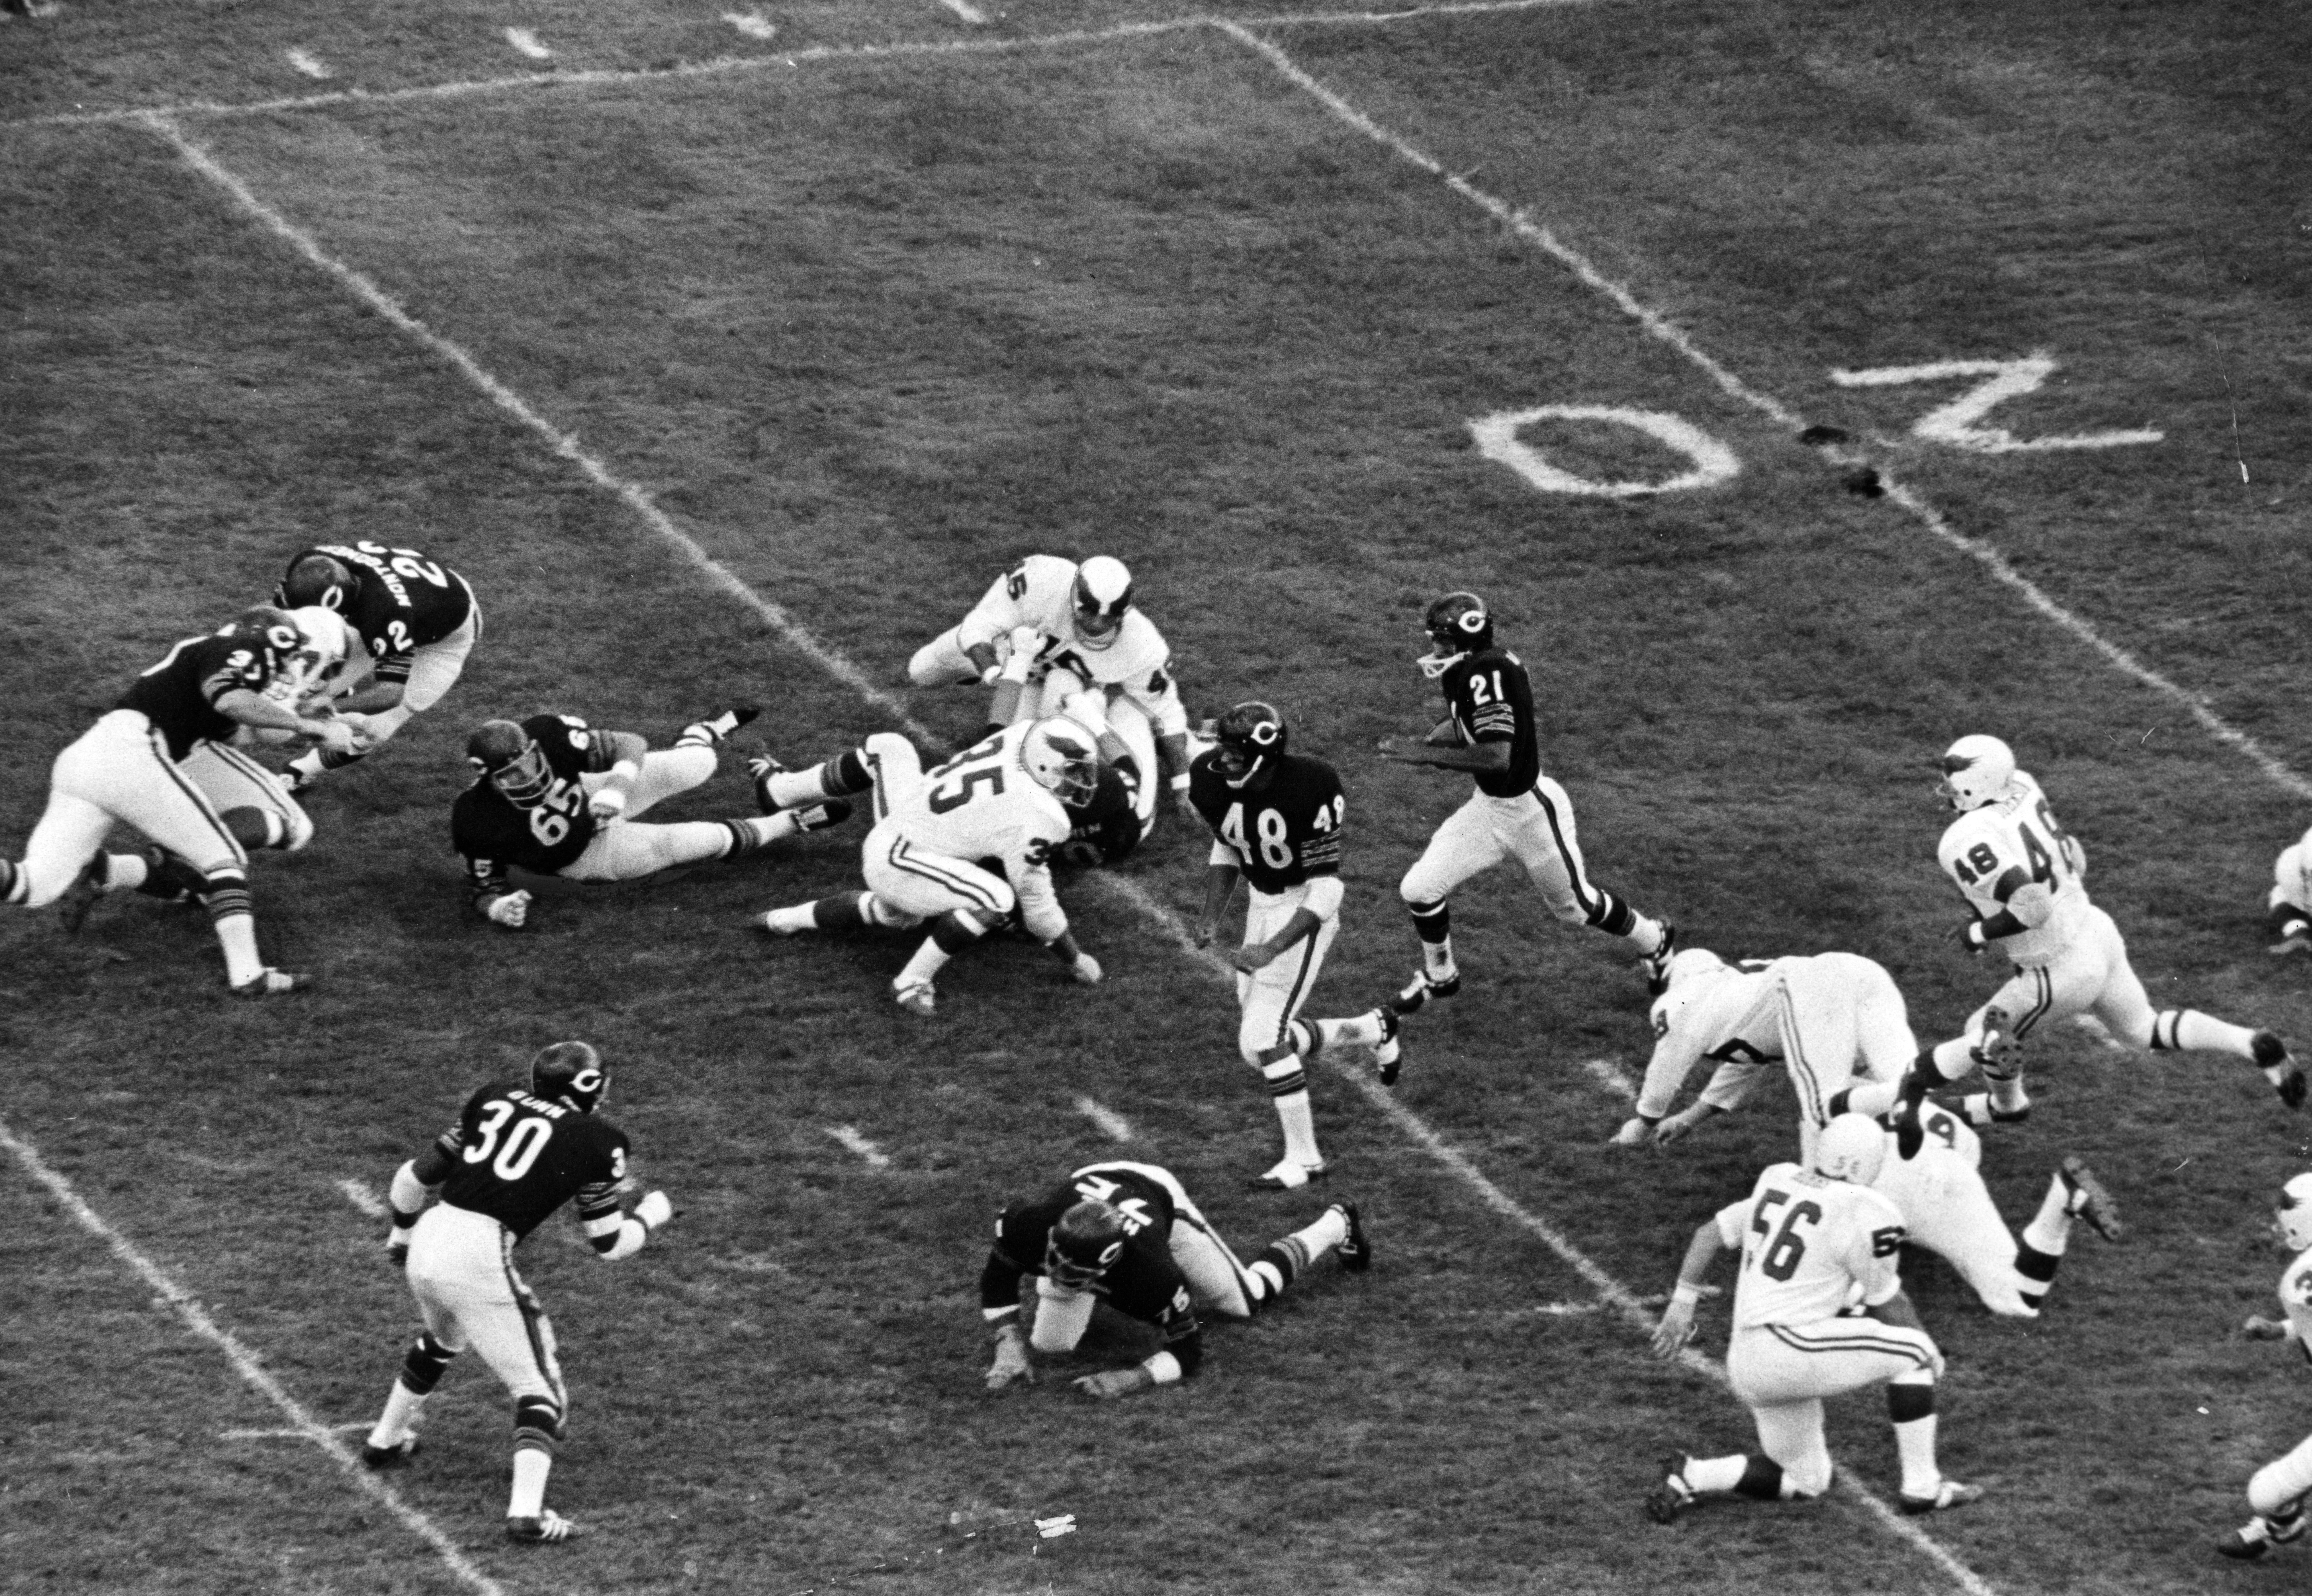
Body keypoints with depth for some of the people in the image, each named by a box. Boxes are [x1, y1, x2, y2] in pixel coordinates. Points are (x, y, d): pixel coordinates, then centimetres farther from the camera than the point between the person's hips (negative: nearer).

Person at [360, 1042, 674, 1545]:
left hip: (428, 1241, 6)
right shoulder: (595, 1142, 1)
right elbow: (609, 1245, 8)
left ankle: (386, 1442, 54)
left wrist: (401, 1235, 35)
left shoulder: (496, 1101, 15)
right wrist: (652, 1215, 27)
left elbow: (417, 1176, 17)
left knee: (443, 1339, 37)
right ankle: (526, 1512, -13)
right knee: (537, 1385, 3)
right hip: (479, 1260, -6)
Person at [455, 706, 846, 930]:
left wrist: (616, 788, -43)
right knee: (709, 840, -8)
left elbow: (627, 747, -22)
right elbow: (484, 887, -20)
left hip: (591, 797, 3)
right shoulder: (478, 821, -37)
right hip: (586, 856, -3)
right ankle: (794, 822, 21)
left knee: (696, 765, 3)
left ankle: (708, 732, 46)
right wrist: (499, 907, -44)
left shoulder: (546, 736, -32)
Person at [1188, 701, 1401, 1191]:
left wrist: (1271, 950, -31)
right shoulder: (1212, 780, -11)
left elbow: (1326, 889, -24)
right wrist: (1212, 916, -2)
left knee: (1263, 1038, -14)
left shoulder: (1309, 788, -29)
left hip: (1304, 910, -7)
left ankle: (1304, 1158, 0)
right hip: (1262, 903, 7)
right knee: (1259, 1044, 11)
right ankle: (1374, 1030, 33)